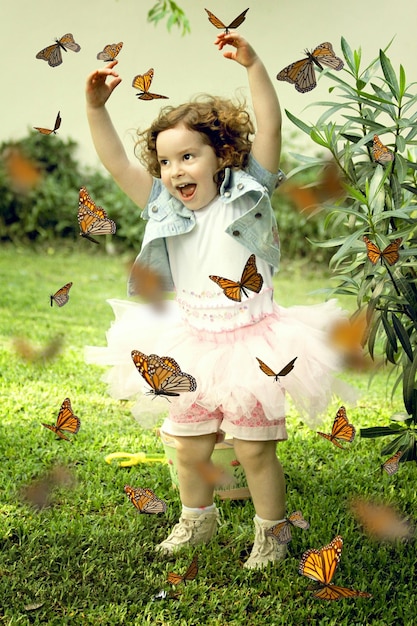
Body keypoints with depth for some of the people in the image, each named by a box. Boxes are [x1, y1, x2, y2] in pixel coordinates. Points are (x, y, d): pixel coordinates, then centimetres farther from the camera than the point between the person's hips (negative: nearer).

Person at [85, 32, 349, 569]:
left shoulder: (246, 193, -7)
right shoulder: (163, 206, 2)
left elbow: (269, 128, -16)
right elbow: (116, 162, -2)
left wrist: (252, 65, -26)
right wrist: (96, 107, -13)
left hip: (249, 344, -4)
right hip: (191, 348, 4)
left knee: (255, 449, 3)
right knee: (189, 446, 15)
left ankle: (271, 532, 24)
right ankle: (197, 519, 40)